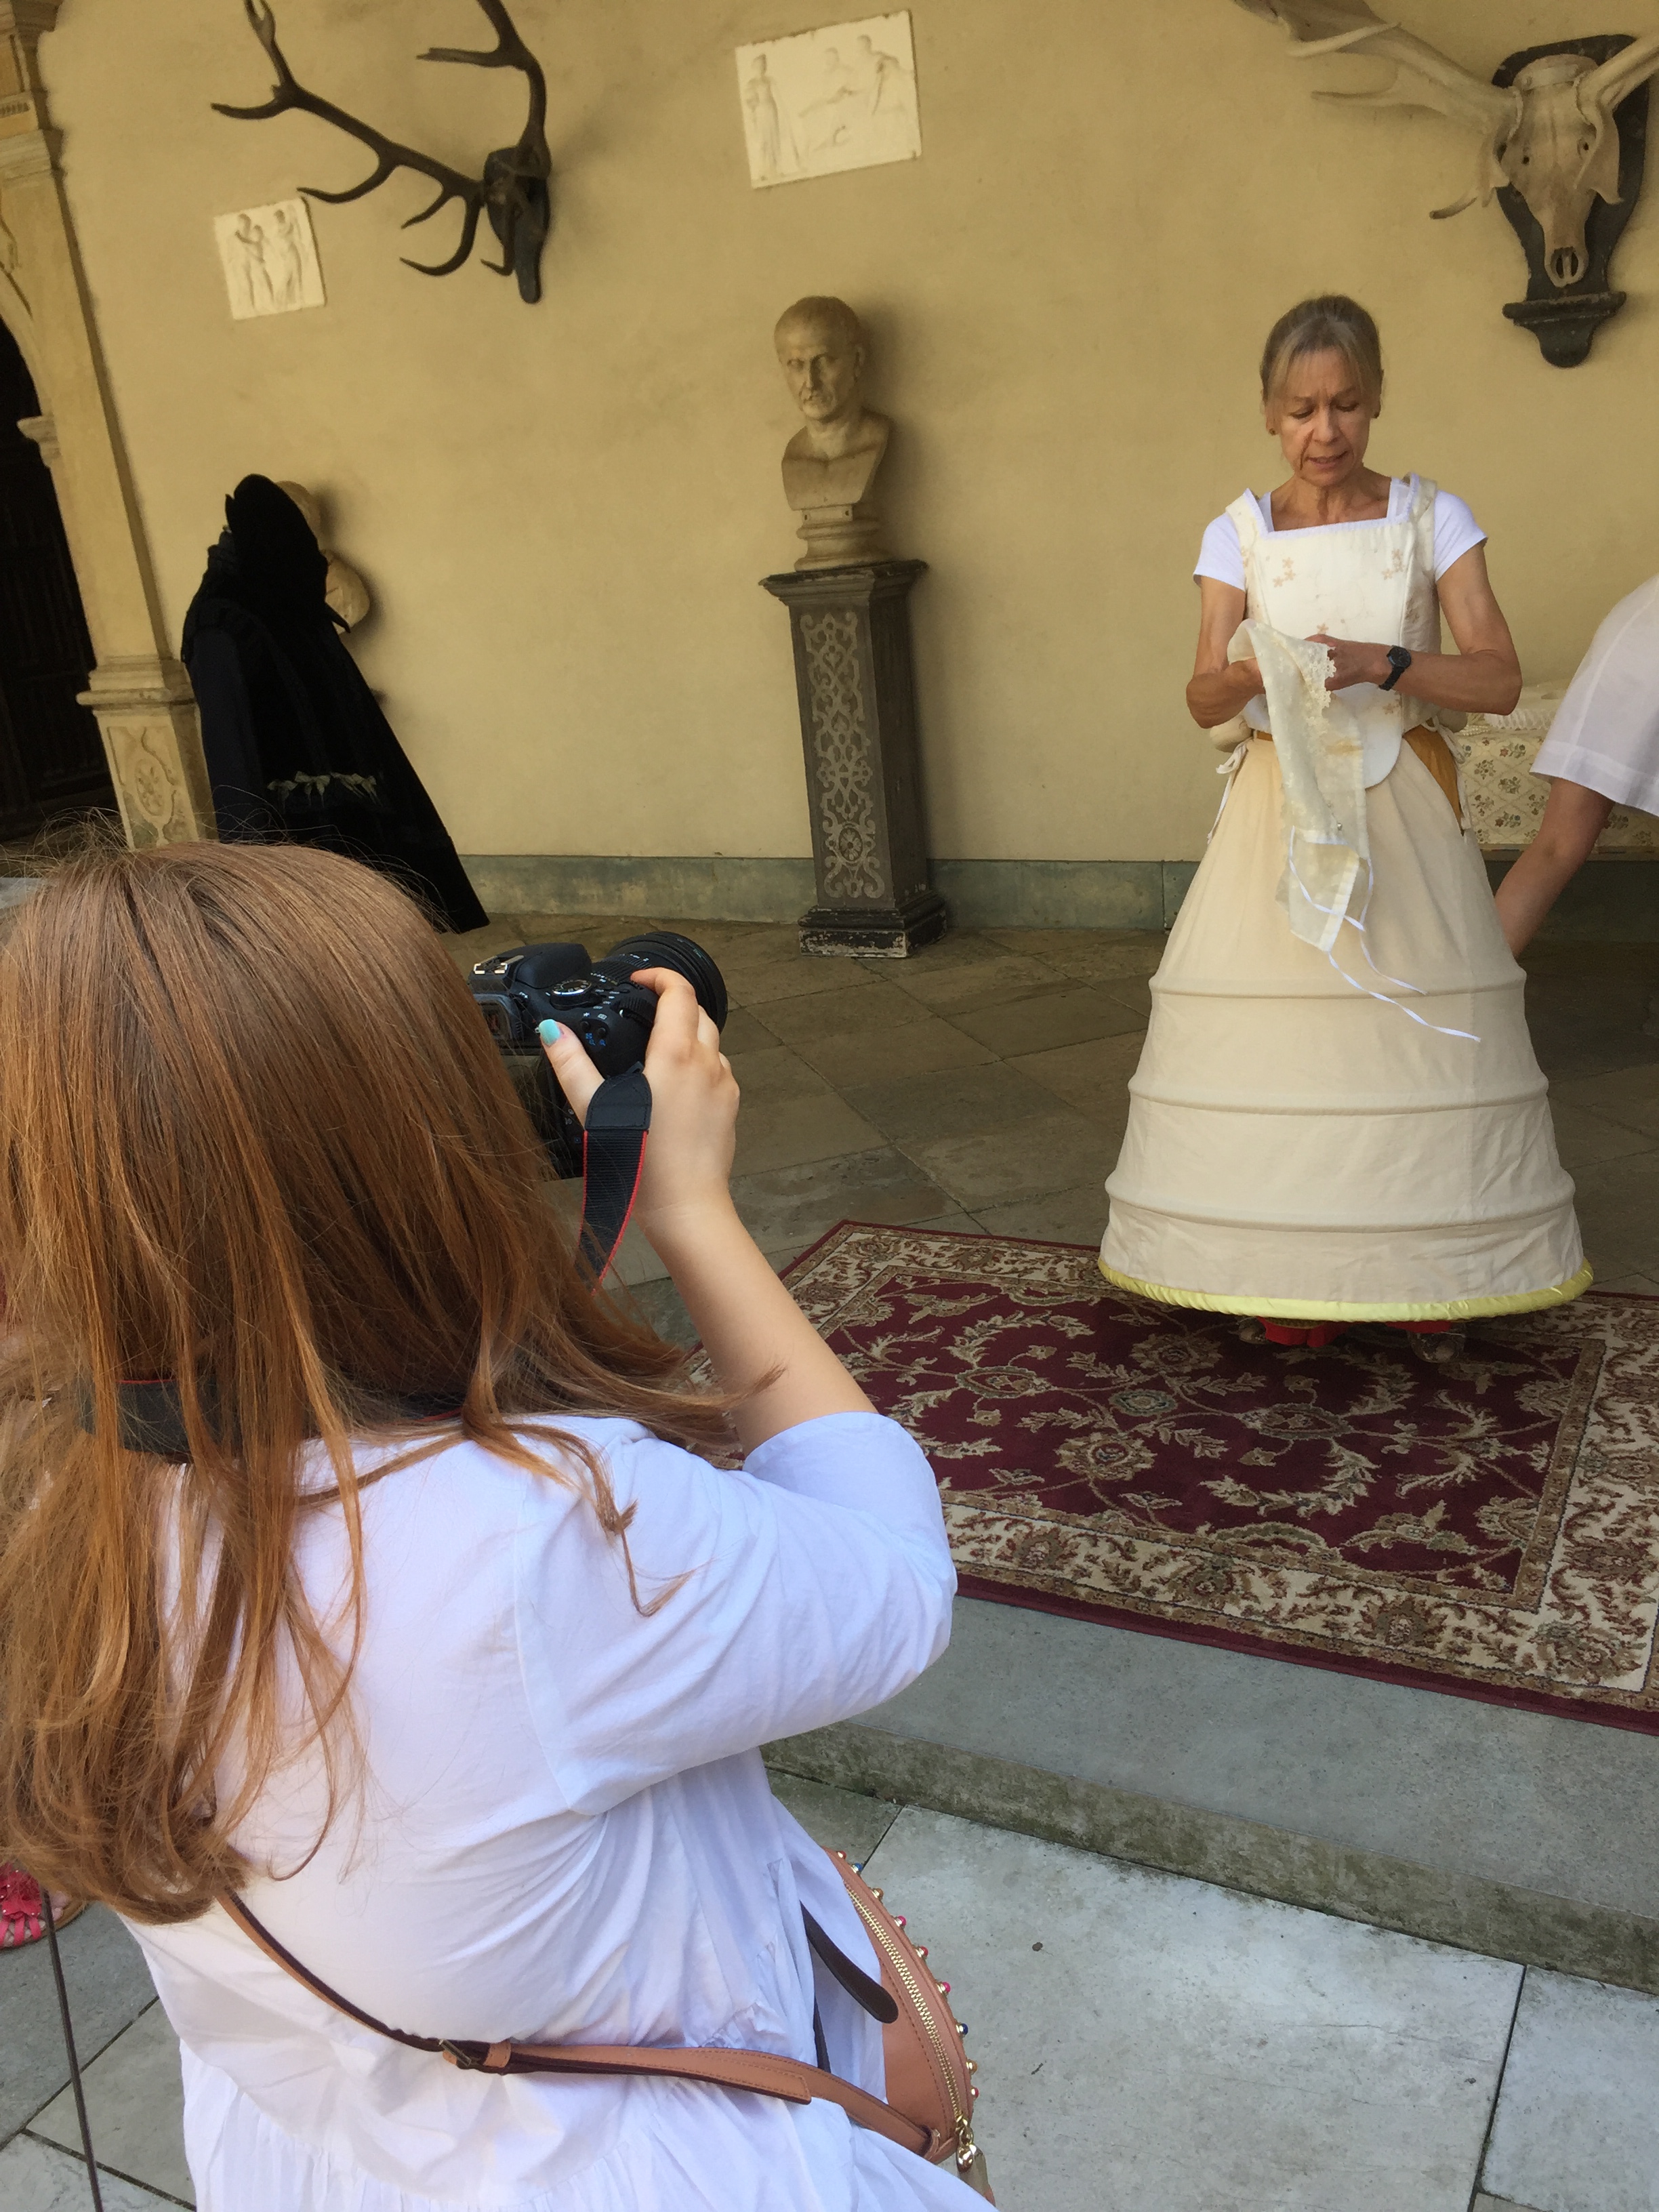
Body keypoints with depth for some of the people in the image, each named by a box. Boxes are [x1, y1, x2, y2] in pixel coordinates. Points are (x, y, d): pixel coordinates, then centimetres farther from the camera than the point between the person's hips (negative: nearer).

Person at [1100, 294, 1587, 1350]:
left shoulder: (1431, 519, 4)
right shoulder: (1239, 534, 7)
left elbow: (1499, 677, -4)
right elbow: (1205, 697, 1)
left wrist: (1382, 665, -21)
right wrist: (1250, 675, -22)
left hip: (1402, 811, 0)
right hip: (1280, 807, 1)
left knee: (1413, 1034, -2)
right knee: (1279, 1046, -2)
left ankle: (1428, 1276, 13)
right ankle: (1290, 1277, 11)